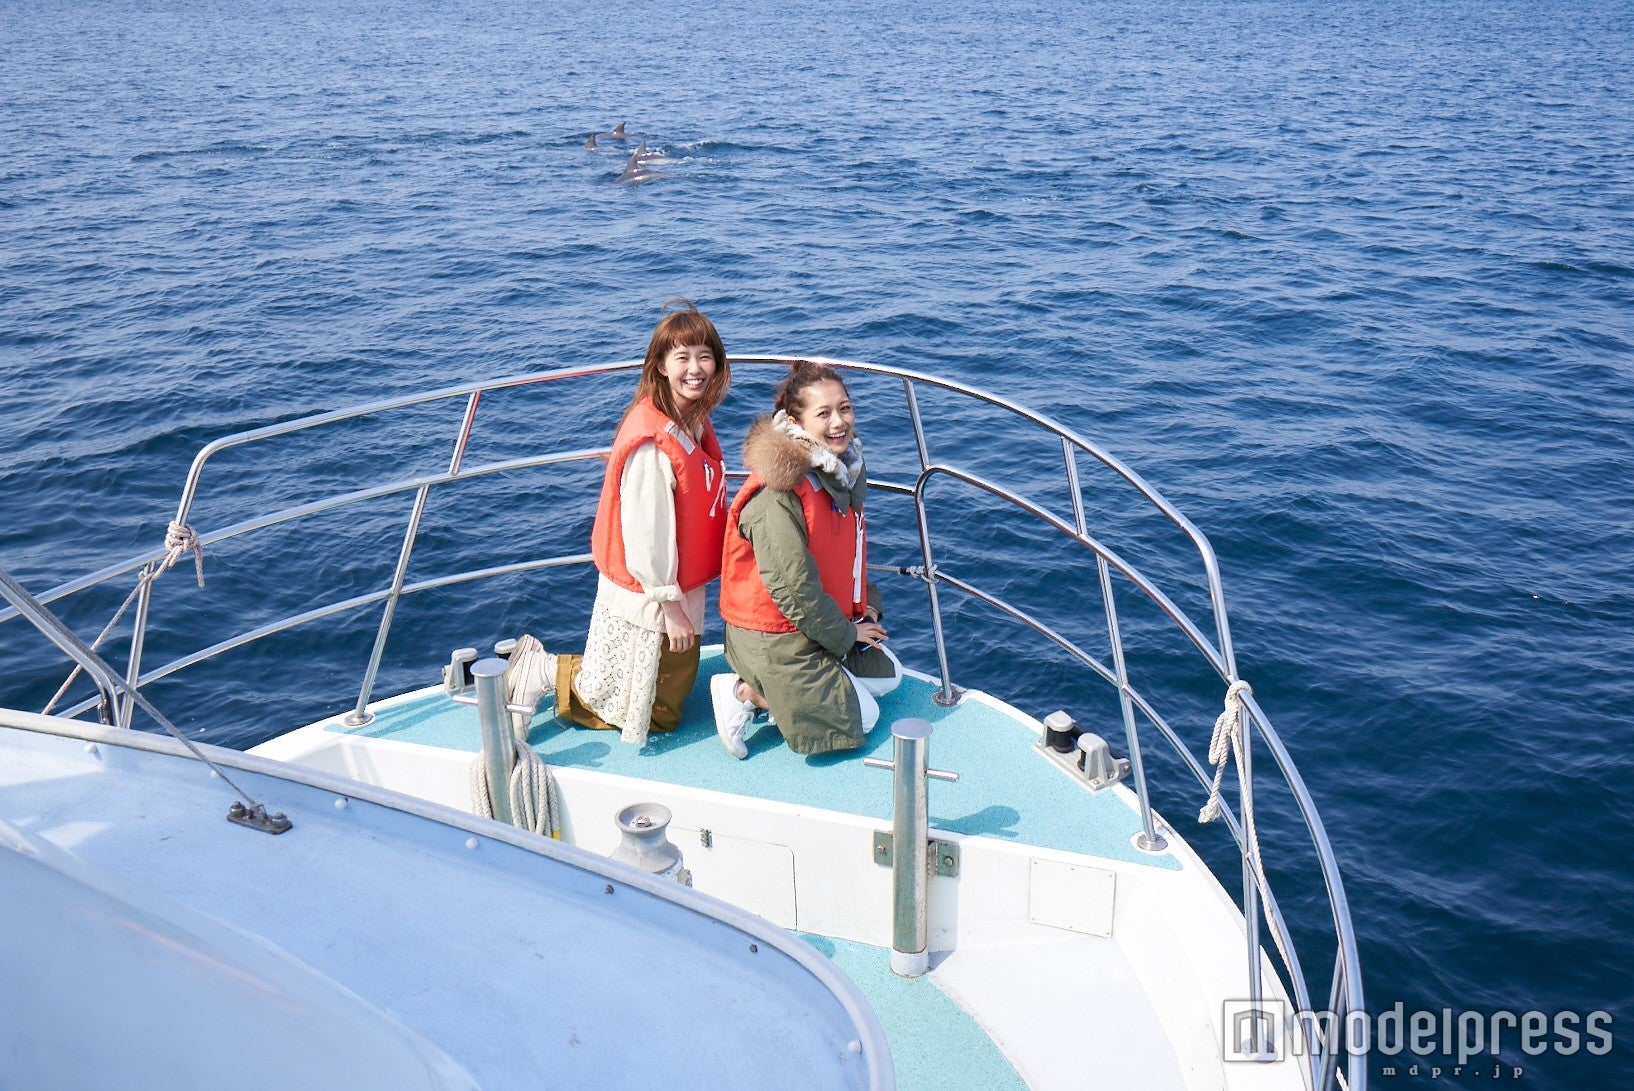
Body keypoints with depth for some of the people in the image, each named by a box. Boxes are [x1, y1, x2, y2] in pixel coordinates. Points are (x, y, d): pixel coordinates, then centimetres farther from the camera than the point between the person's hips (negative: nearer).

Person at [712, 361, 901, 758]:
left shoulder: (844, 471, 1)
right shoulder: (778, 492, -28)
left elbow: (851, 549, 16)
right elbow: (793, 587, -25)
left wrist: (867, 604, 4)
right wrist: (845, 634, -13)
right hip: (774, 638, -9)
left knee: (889, 675, 18)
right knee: (861, 717, -2)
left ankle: (774, 688, 14)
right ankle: (747, 693, 2)